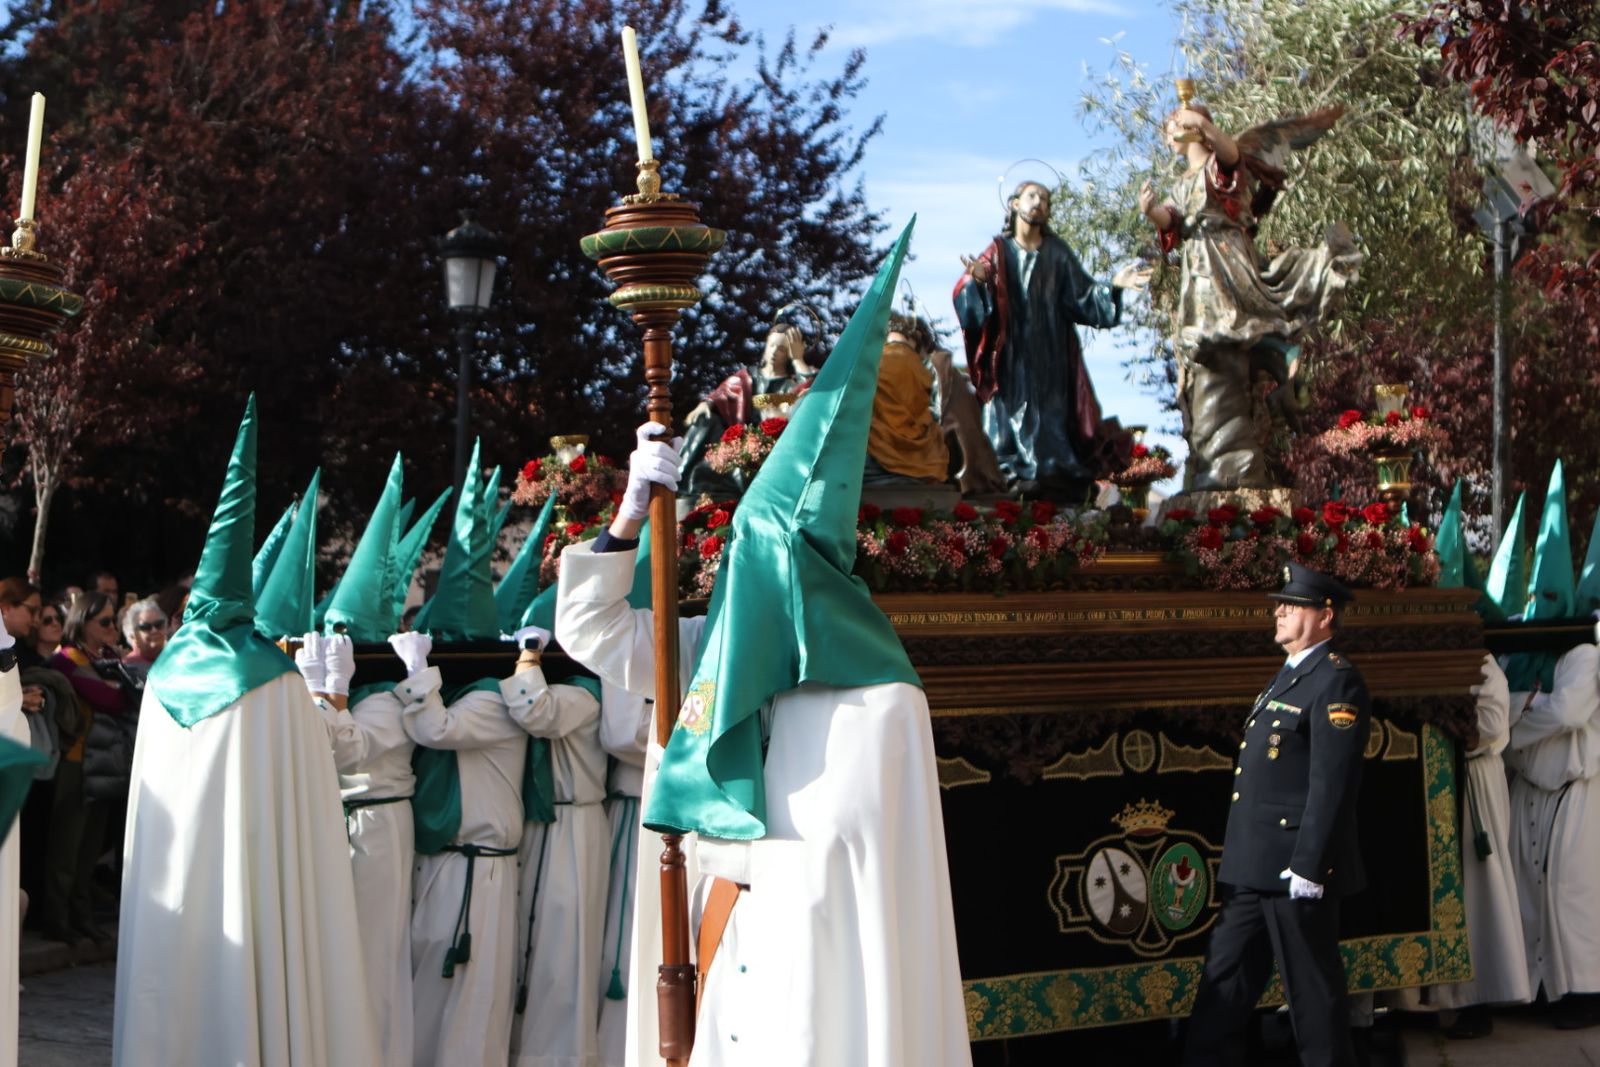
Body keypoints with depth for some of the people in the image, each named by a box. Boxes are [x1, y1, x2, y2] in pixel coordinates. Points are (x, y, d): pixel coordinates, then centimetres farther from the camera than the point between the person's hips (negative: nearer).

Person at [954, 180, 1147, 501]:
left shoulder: (1057, 252, 11)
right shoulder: (999, 251, 5)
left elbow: (1083, 294, 6)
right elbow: (972, 301, -6)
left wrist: (1114, 285, -10)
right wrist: (977, 279, -28)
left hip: (1048, 352, 1)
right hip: (1011, 352, -1)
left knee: (1049, 412, -5)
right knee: (1014, 408, -8)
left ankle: (1049, 474, -6)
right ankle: (1018, 474, -8)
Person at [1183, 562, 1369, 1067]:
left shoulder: (1336, 681, -13)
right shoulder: (1288, 676, 18)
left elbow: (1331, 784, -20)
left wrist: (1307, 866, -23)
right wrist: (1238, 861, 18)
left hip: (1295, 867, -10)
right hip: (1253, 869, 10)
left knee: (1314, 995, 1)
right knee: (1222, 986, 13)